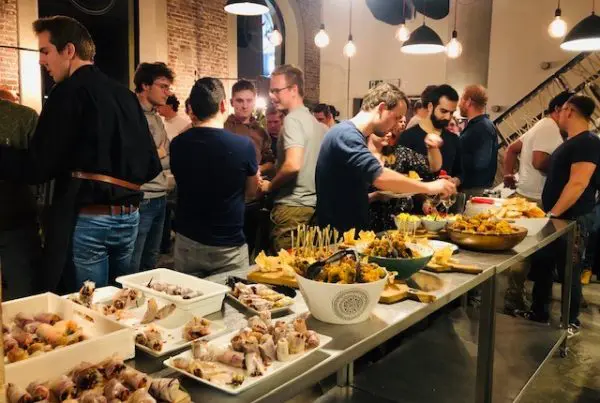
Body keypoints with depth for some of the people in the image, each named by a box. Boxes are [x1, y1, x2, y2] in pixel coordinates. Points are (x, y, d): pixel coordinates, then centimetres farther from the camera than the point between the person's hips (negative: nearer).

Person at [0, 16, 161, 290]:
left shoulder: (69, 92, -8)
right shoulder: (126, 95, 11)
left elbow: (36, 168, -12)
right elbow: (151, 166, 11)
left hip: (87, 220, -7)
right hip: (128, 216, 7)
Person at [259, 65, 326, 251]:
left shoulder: (292, 119, -13)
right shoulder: (315, 122, 13)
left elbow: (293, 165, -25)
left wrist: (270, 185, -8)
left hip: (293, 207, -9)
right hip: (313, 204, 9)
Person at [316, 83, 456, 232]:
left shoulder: (353, 135, 14)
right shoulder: (346, 134, -18)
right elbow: (379, 176, -30)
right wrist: (429, 187, -20)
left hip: (352, 232, 9)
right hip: (337, 236, -9)